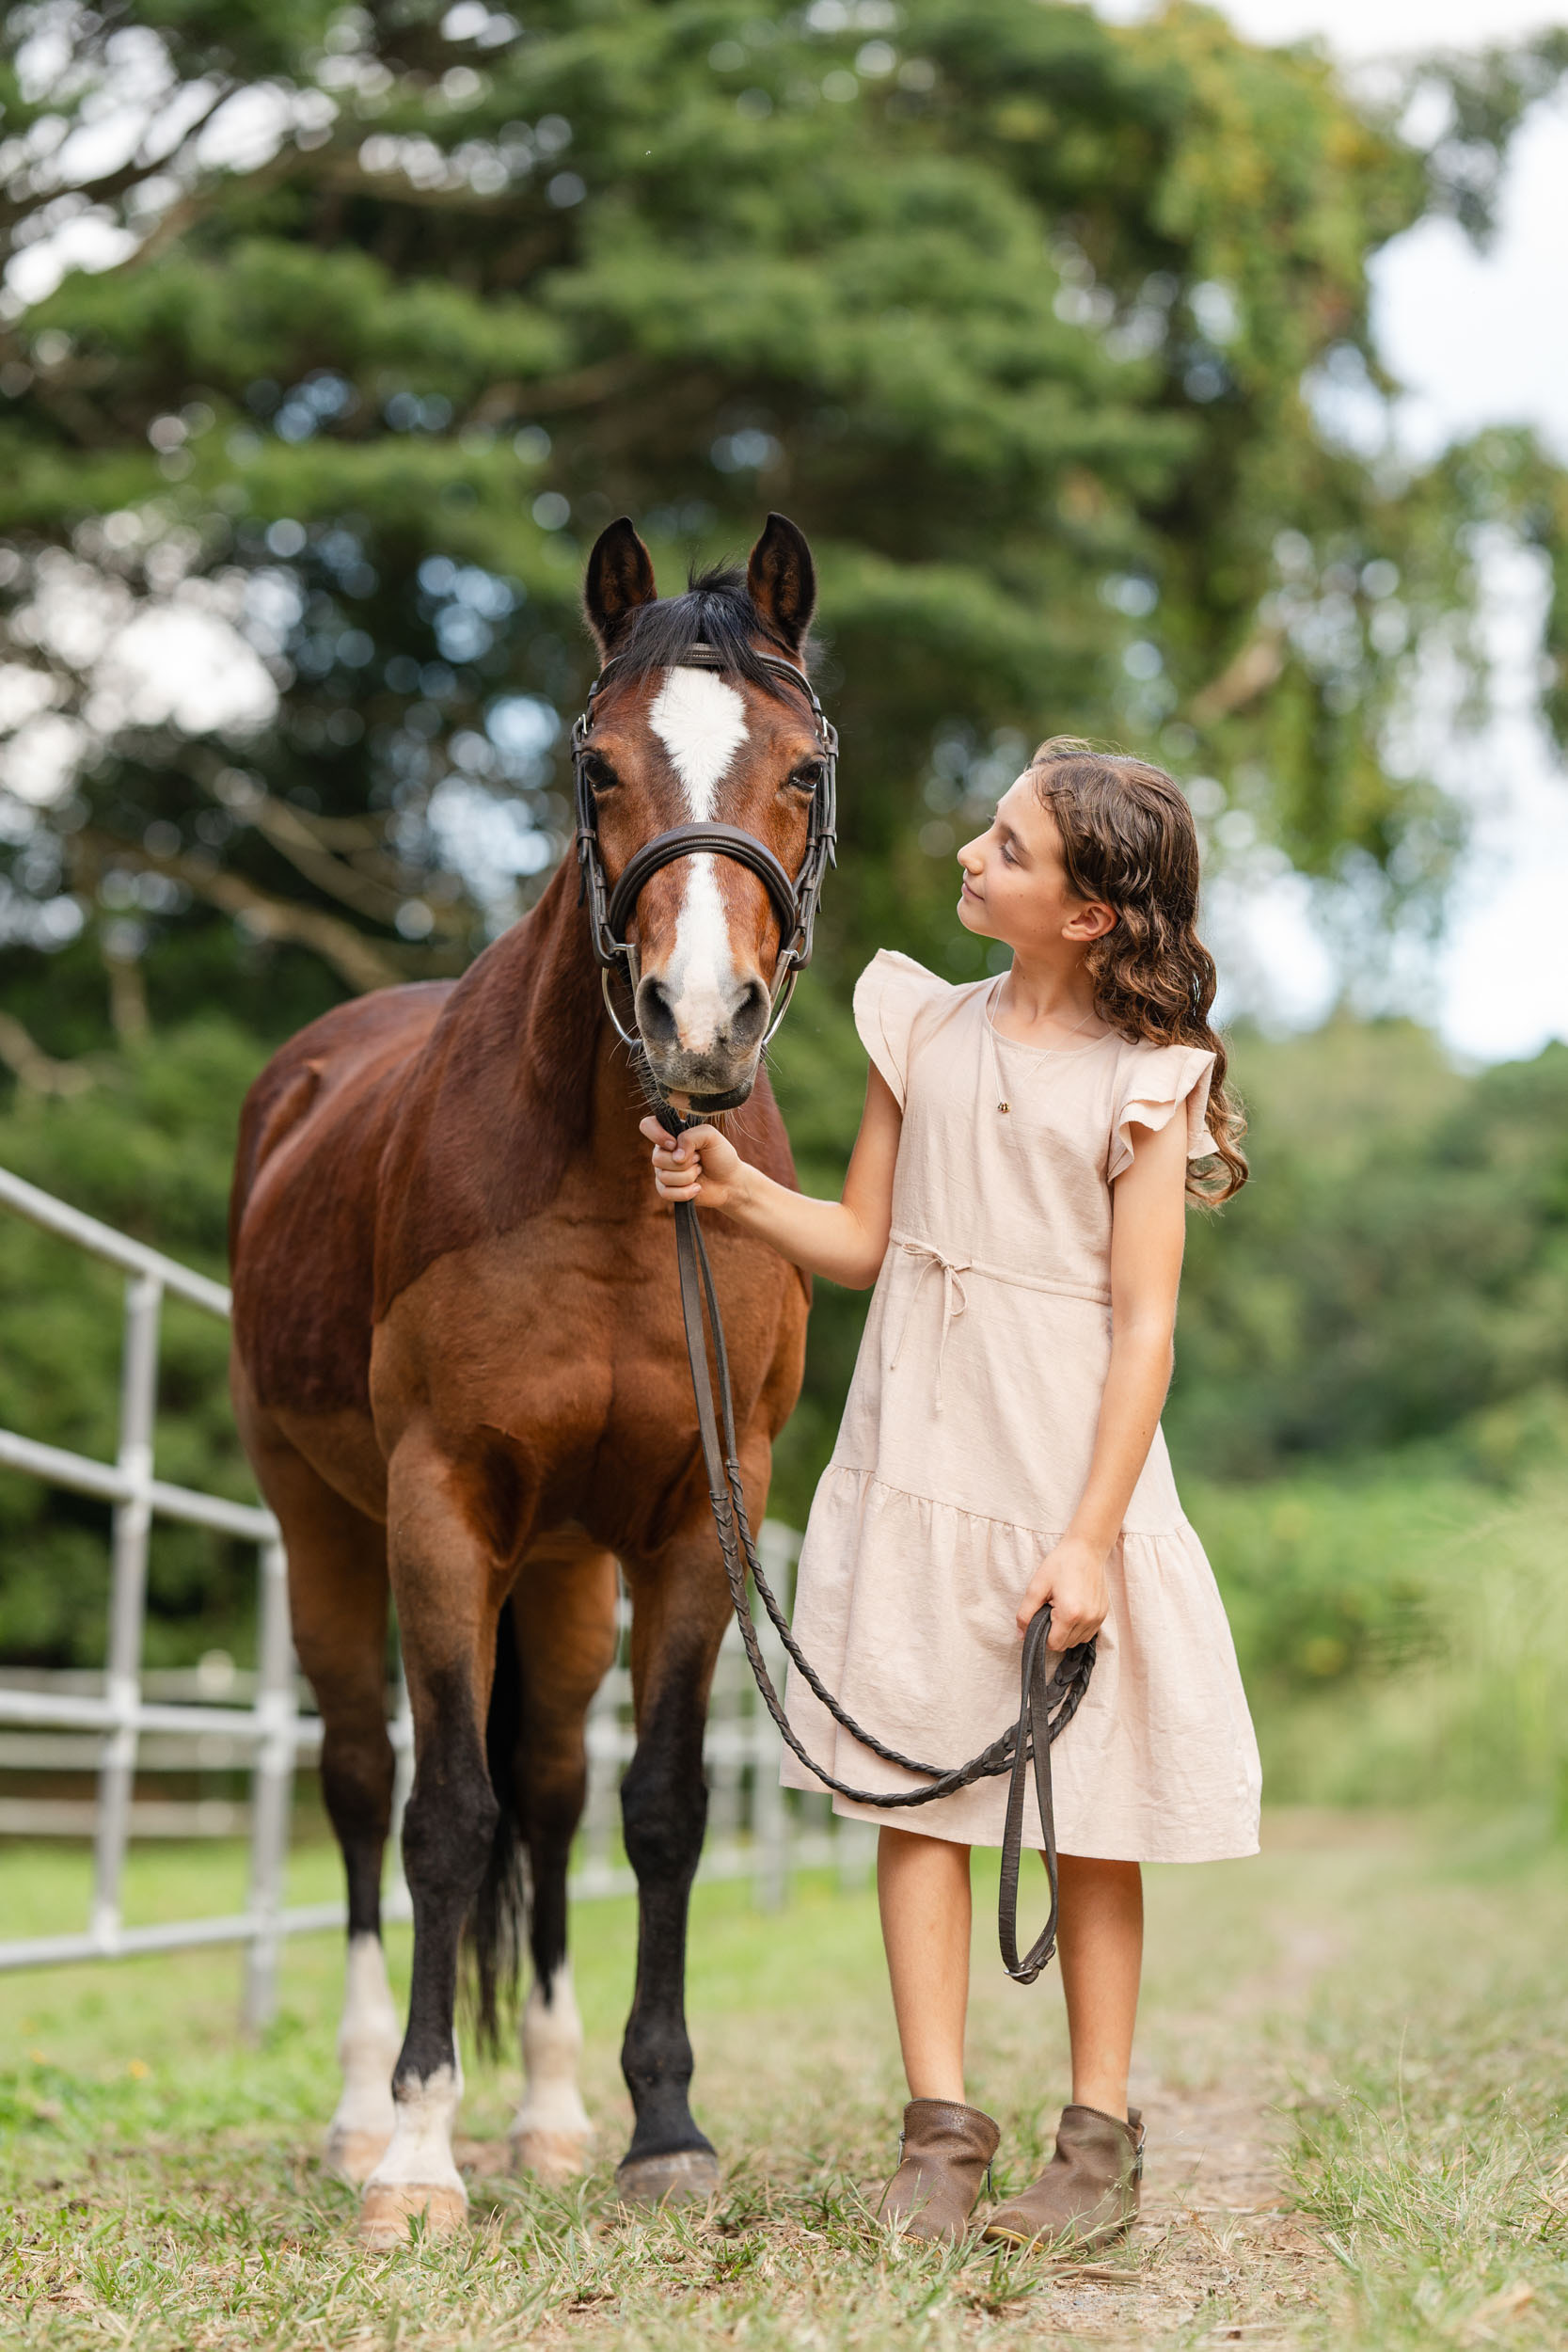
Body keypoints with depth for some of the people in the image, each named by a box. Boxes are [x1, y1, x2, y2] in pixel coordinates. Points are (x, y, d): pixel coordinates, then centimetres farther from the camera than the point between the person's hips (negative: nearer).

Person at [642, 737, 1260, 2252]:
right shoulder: (926, 1027, 6)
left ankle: (1097, 2140, 16)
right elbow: (864, 1240, 12)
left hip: (1068, 1473, -4)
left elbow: (1144, 1327, -10)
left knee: (1089, 1810, 5)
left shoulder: (1144, 1081, -7)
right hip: (913, 1460, 4)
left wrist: (1089, 1539, -15)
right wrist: (740, 1195, -7)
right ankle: (939, 2132, 10)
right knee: (916, 1791, 3)